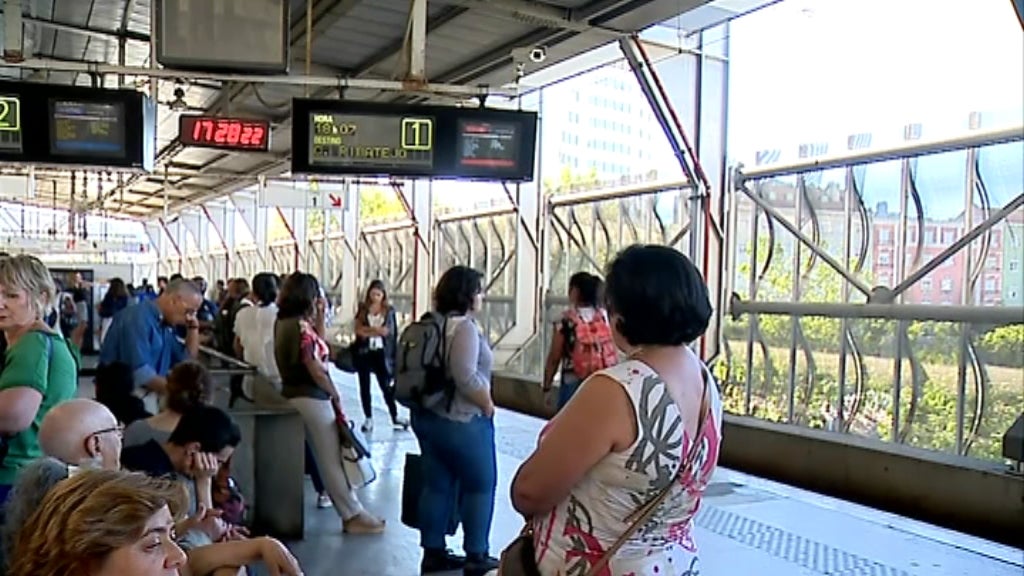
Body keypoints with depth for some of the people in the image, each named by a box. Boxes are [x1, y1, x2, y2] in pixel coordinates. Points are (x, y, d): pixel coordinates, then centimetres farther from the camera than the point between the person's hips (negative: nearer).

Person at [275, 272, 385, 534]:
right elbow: (316, 369, -21)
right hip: (311, 398, -9)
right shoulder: (301, 326, -19)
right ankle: (353, 515, 7)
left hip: (292, 394, 9)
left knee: (324, 456, 17)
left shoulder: (284, 323, 8)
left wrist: (320, 316, 8)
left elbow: (318, 347, 16)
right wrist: (336, 395, -8)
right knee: (332, 459, -1)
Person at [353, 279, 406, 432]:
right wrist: (376, 330, -11)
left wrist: (368, 330, -9)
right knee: (364, 385, 7)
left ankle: (395, 417, 8)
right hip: (364, 352, 2)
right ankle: (368, 418, 16)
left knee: (386, 385, 0)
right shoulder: (362, 309, 7)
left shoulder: (389, 311, 2)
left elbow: (388, 332, -8)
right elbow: (358, 330, -3)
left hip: (381, 352, -2)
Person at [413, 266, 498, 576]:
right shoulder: (464, 327, -18)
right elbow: (466, 377, -27)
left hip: (428, 415, 9)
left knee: (437, 485, 15)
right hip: (462, 420, -9)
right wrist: (487, 404, -13)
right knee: (481, 485, 6)